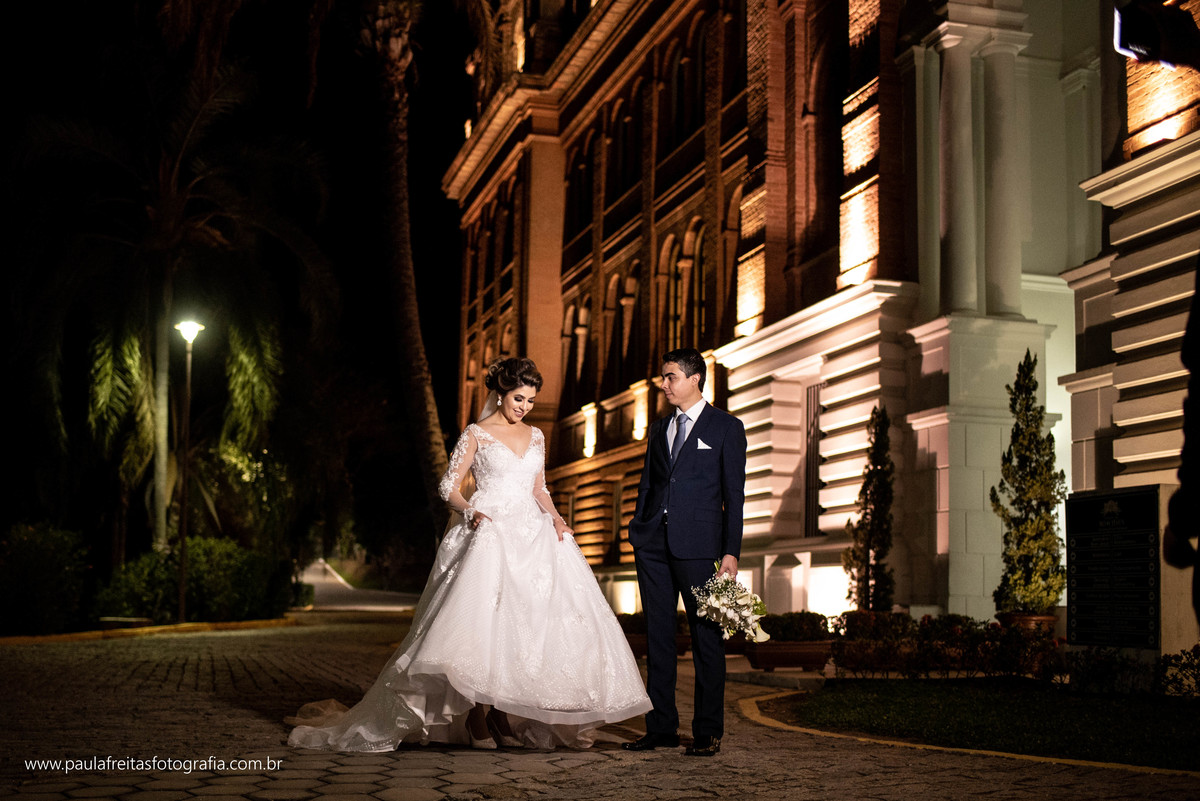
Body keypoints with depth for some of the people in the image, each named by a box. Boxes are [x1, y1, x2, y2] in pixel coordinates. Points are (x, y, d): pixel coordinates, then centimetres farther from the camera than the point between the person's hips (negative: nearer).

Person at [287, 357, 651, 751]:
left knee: (527, 622, -2)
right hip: (489, 531, -5)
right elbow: (449, 486, -1)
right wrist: (471, 512, -19)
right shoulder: (477, 434, 1)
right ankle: (477, 716, -8)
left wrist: (554, 516, 2)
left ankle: (503, 713, 6)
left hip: (531, 534, 6)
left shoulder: (535, 436, 16)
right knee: (485, 619, -16)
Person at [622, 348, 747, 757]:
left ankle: (708, 732, 6)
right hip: (653, 543, 5)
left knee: (706, 638, -1)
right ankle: (661, 727, 13)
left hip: (697, 545, -5)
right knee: (658, 635, 7)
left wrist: (731, 551, -8)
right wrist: (637, 531, 10)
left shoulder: (726, 428, 3)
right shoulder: (659, 429, 17)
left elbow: (734, 494, -2)